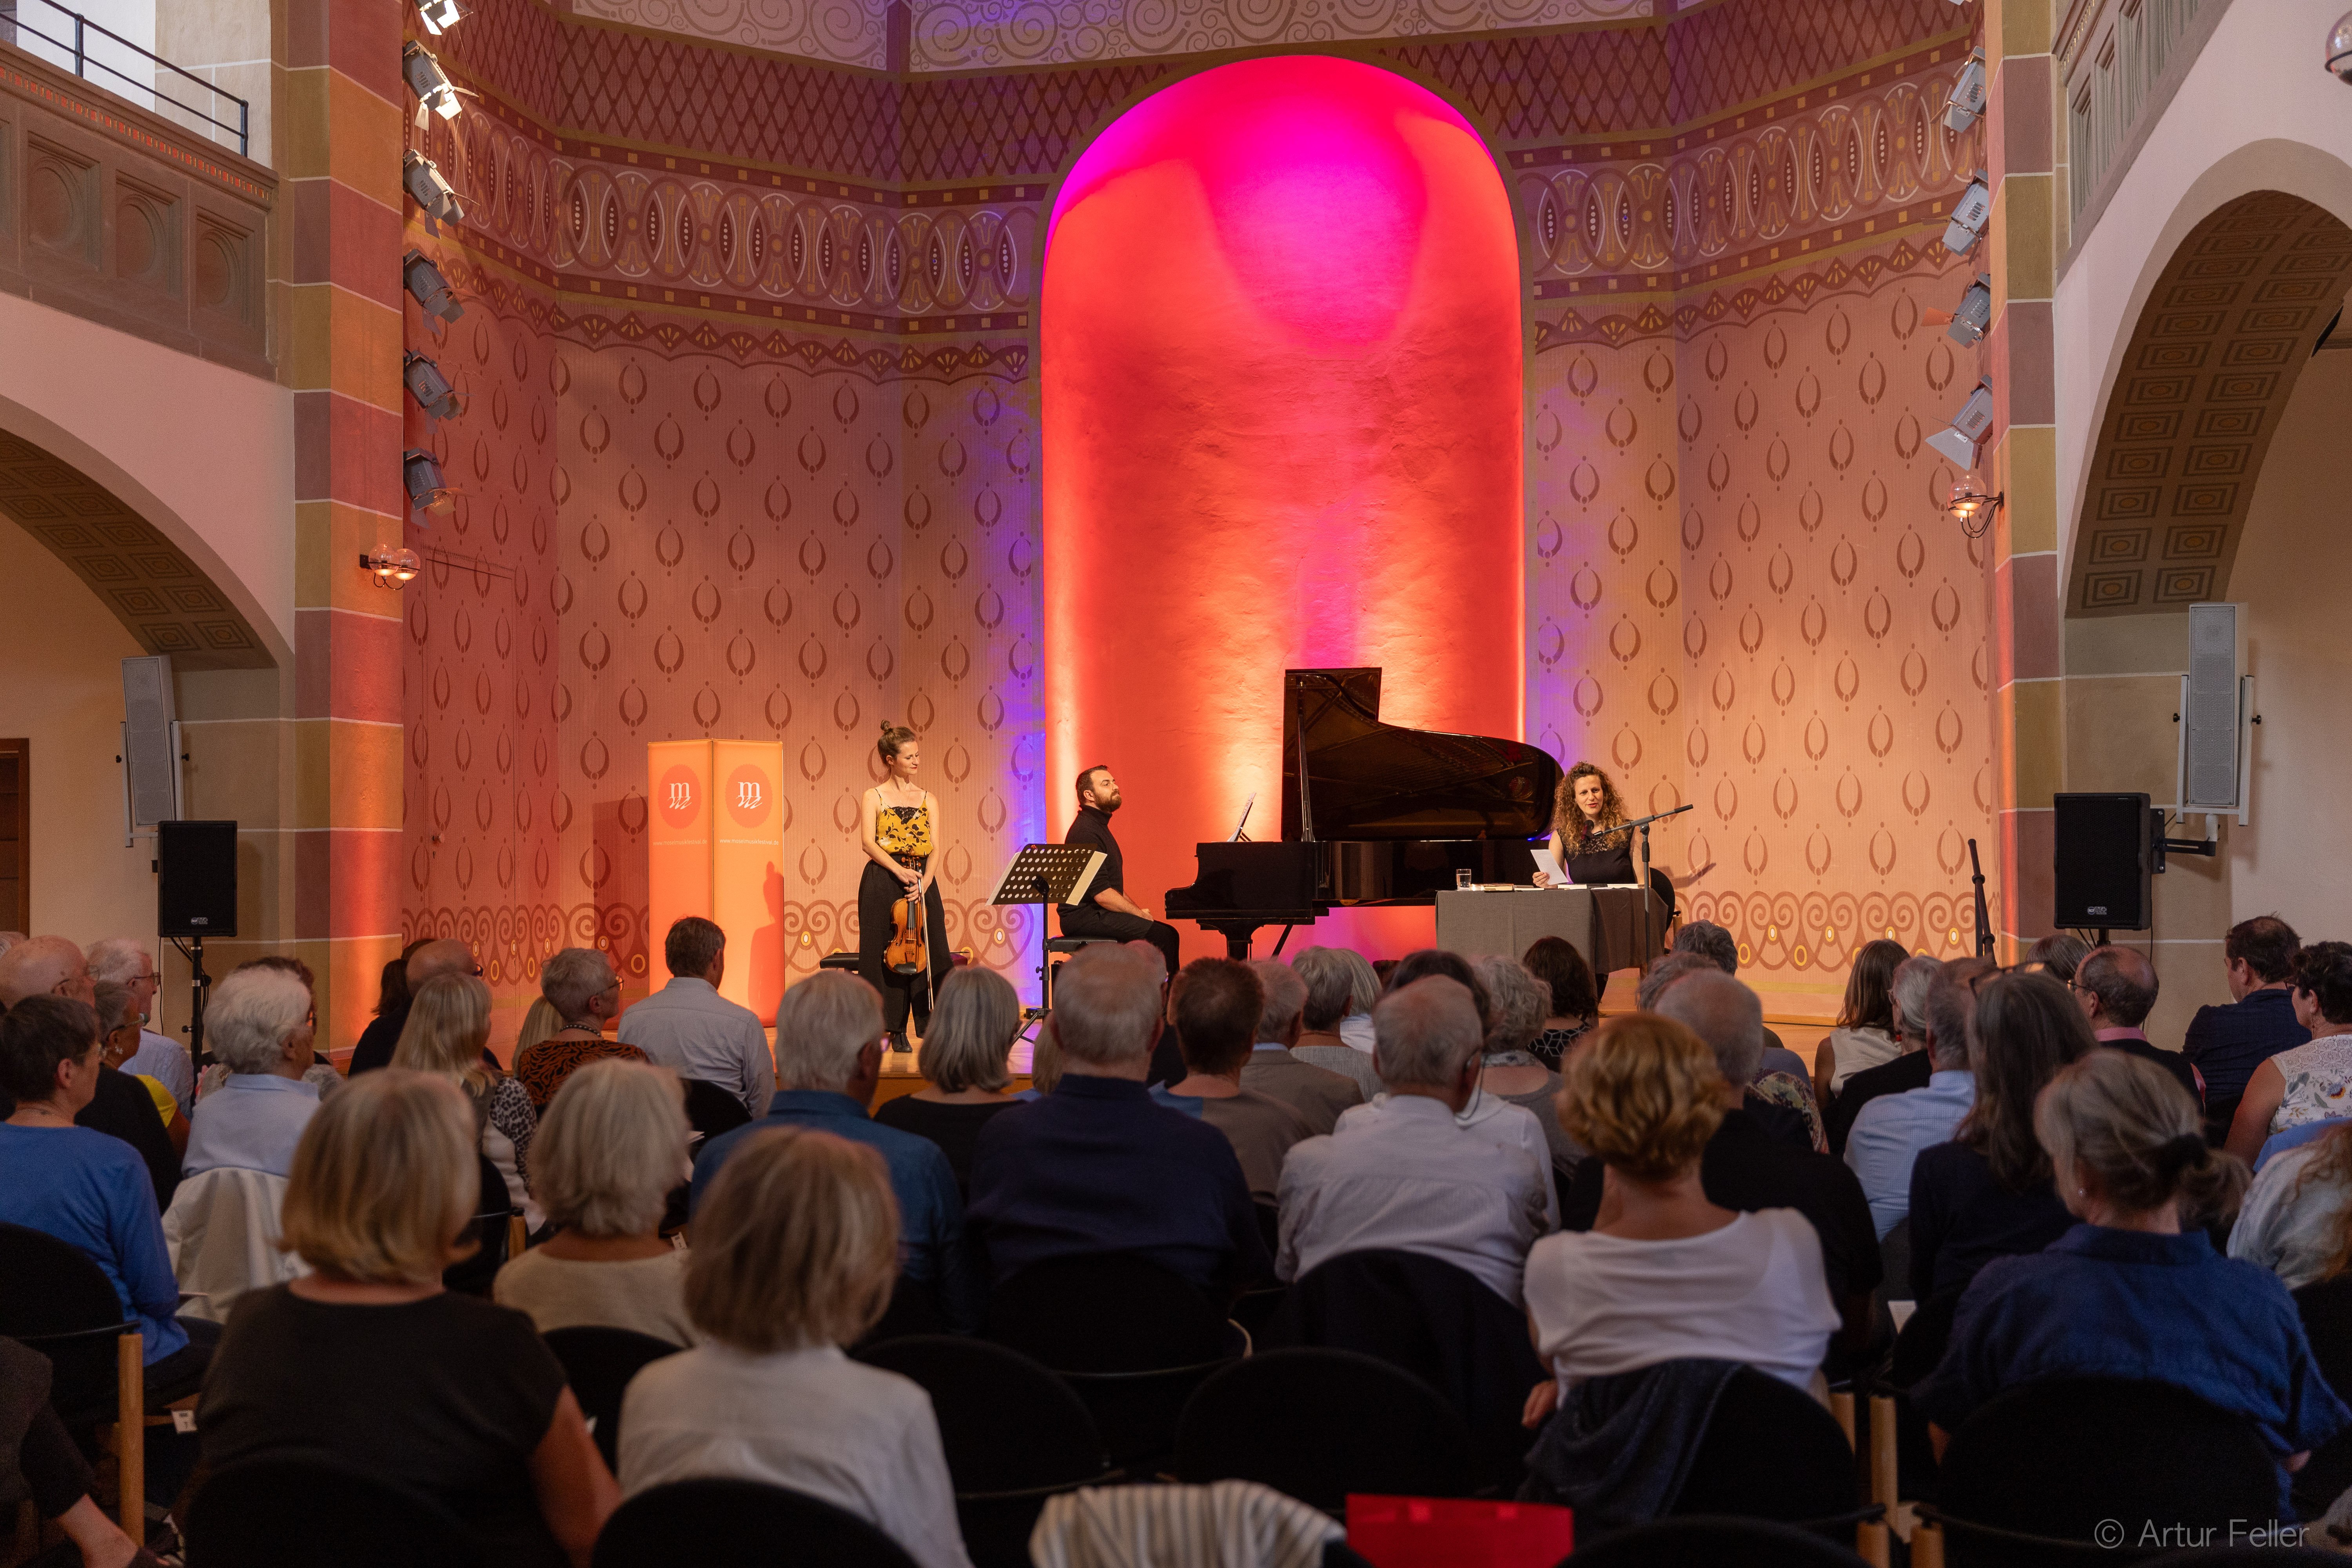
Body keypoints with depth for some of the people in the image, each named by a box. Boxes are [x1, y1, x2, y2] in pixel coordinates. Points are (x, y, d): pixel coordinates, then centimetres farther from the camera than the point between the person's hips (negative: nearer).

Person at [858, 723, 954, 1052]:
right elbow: (868, 843, -9)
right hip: (883, 883, -3)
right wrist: (900, 871, -19)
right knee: (887, 953, -3)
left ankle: (932, 1025, 2)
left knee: (929, 949, -2)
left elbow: (936, 848, 3)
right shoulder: (873, 797, 3)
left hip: (922, 882, 3)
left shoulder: (929, 799, 11)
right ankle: (895, 1029, 4)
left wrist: (924, 882, -14)